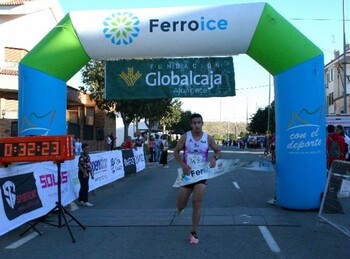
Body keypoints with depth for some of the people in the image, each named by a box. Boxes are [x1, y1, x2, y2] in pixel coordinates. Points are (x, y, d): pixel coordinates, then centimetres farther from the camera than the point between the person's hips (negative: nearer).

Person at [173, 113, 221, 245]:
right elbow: (176, 152, 0)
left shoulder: (208, 138, -4)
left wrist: (214, 158, -15)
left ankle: (193, 233, 9)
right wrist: (182, 164, -16)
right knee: (180, 205, 7)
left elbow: (218, 151, 8)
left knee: (197, 204, -6)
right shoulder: (185, 137, -6)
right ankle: (180, 207, 48)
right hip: (187, 173, 1)